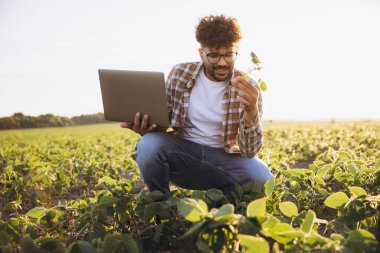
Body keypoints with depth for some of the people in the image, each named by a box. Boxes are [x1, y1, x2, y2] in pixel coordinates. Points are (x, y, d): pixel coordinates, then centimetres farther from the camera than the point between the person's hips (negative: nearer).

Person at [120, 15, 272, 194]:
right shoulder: (179, 74, -3)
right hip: (183, 152, 1)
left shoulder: (249, 89, -7)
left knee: (262, 179, -30)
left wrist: (251, 111, -32)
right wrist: (146, 127, -20)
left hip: (224, 157, 0)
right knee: (148, 145, -30)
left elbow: (249, 151, -13)